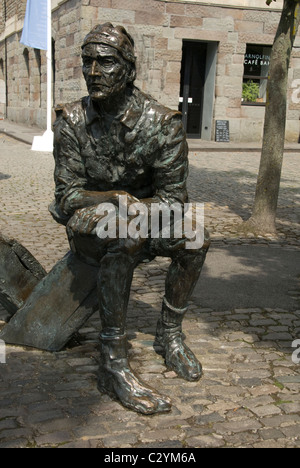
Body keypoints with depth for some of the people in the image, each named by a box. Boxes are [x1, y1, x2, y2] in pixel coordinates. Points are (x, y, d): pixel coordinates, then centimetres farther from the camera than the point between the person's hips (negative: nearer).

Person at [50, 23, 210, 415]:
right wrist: (117, 200, -30)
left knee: (194, 237, -25)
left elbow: (174, 199, -12)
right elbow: (68, 195, -12)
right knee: (124, 239, -35)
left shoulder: (162, 123, -13)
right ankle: (113, 364, -29)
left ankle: (169, 335, -4)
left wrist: (135, 205, -30)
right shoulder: (71, 121, -10)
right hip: (87, 227, -2)